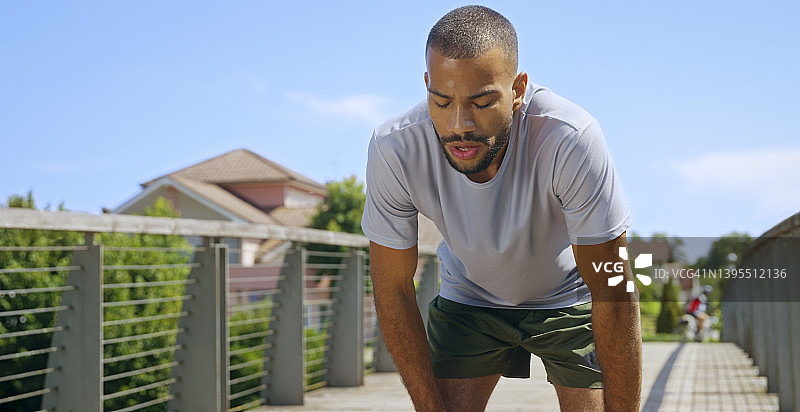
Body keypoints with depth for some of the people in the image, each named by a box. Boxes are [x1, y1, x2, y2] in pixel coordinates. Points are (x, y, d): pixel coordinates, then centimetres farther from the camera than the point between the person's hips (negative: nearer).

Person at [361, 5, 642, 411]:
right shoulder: (393, 149, -29)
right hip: (467, 297, 2)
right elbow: (393, 288, -17)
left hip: (569, 298, -1)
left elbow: (614, 293, -29)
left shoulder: (569, 138, -37)